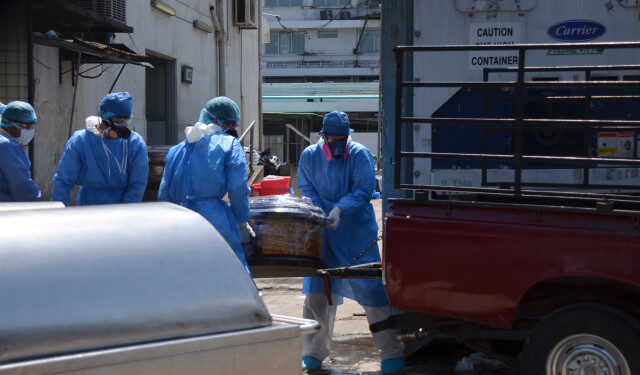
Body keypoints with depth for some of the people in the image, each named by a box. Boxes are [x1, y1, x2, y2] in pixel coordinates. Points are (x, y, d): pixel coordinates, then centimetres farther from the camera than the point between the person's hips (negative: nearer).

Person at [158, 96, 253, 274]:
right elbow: (237, 188, -5)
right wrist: (242, 223, 5)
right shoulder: (230, 144, 5)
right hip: (215, 219, -5)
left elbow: (163, 195, 18)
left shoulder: (176, 150, 20)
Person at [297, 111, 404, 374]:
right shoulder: (310, 156, 4)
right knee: (317, 290, 2)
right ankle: (313, 352, 16)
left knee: (371, 287, -5)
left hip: (357, 232, -2)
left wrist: (340, 210, -24)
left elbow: (363, 190, -10)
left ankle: (391, 352, 4)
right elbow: (305, 190, 5)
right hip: (322, 232, 2)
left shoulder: (360, 155, -4)